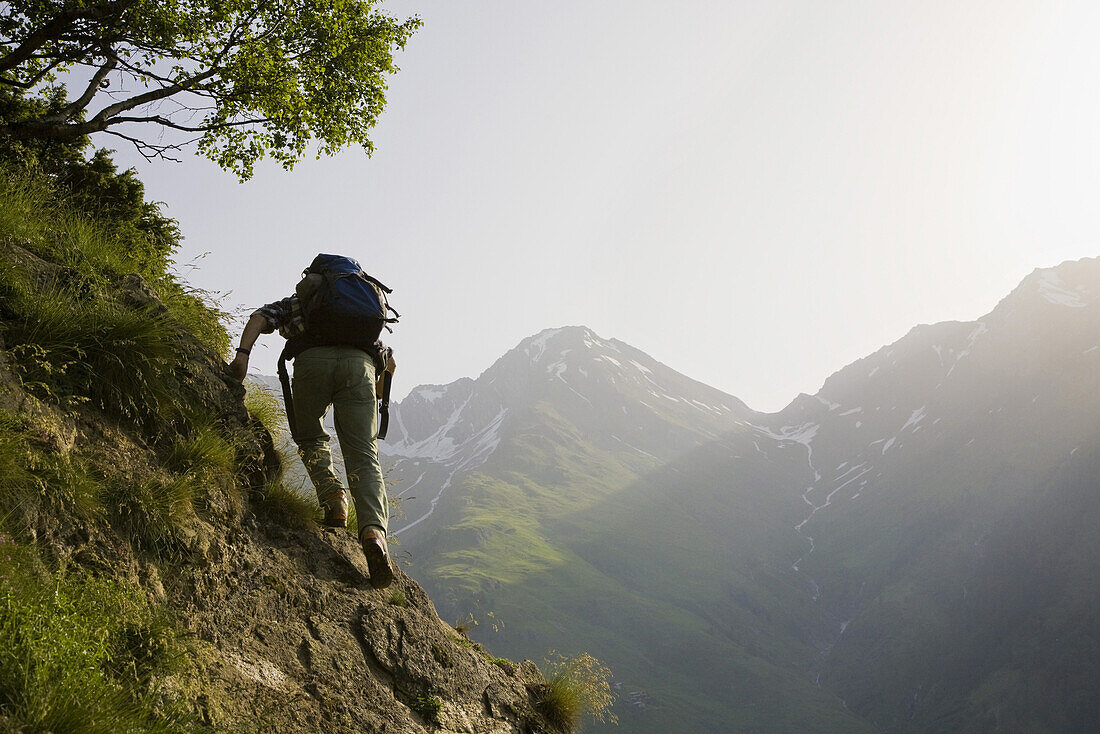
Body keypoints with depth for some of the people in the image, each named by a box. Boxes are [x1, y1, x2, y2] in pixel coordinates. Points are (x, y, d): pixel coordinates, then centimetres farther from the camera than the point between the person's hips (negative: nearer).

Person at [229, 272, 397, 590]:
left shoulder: (294, 303, 35)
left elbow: (260, 317, 14)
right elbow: (390, 362, 37)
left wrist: (242, 355, 2)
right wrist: (375, 392, 52)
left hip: (313, 360, -1)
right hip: (360, 363, 1)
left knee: (311, 438, 24)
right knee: (364, 458, -3)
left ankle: (332, 494, -1)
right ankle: (374, 530, -26)